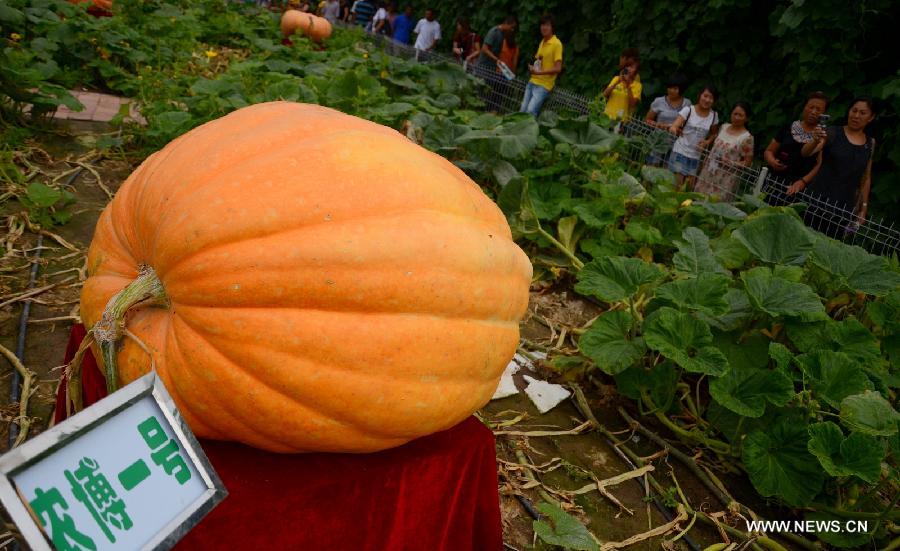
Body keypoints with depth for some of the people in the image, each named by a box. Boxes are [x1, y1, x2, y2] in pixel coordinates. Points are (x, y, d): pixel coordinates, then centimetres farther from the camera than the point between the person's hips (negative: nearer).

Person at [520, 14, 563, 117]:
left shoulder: (556, 44, -12)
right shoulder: (542, 41, 13)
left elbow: (558, 68, -16)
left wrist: (540, 72, -23)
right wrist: (533, 66, 3)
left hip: (543, 85, -8)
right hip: (532, 82, 8)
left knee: (530, 112, -20)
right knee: (522, 111, 3)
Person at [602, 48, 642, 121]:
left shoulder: (637, 85, -3)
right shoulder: (616, 78, 7)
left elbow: (632, 104, -15)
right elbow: (605, 94, -3)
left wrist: (628, 86, -21)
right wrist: (616, 83, -15)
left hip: (622, 120, -3)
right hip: (608, 116, 3)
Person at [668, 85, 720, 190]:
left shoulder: (714, 115, 4)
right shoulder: (688, 110, -7)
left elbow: (714, 134, 17)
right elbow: (675, 125, -19)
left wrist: (707, 142, -4)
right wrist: (673, 128, -43)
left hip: (696, 155, 4)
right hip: (680, 152, -4)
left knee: (689, 186, 5)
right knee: (677, 183, -8)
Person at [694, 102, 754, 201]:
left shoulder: (747, 137, -12)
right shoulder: (724, 127, 6)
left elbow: (747, 162, -9)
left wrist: (731, 163, -24)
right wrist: (705, 163, 14)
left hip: (725, 179, -6)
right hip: (709, 172, 6)